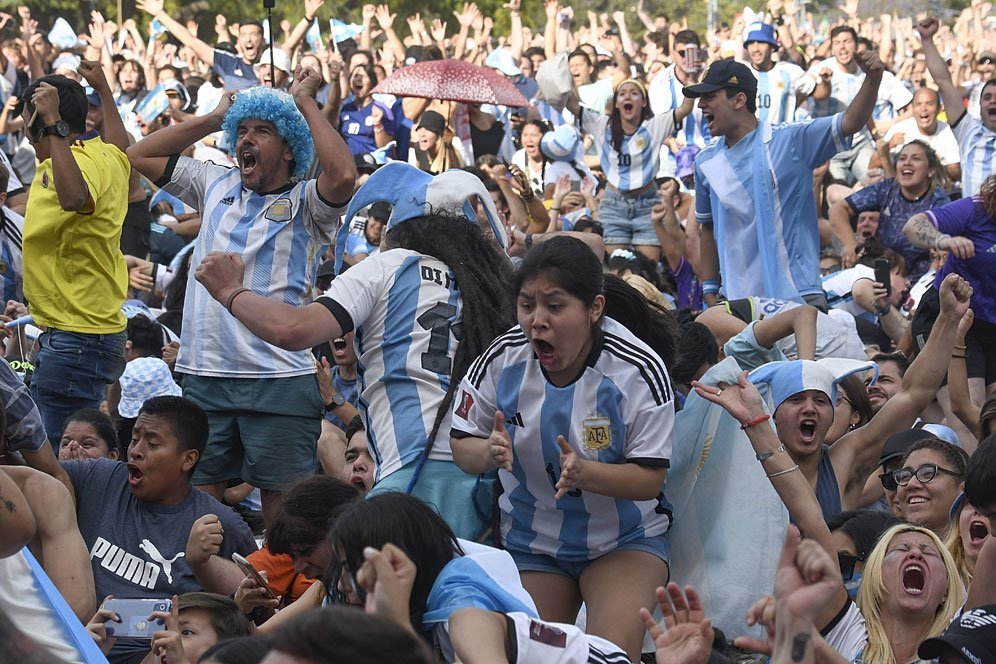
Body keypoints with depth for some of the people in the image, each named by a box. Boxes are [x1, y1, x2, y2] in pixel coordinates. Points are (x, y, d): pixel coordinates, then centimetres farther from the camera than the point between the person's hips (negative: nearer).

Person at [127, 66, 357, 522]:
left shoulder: (306, 202, 2)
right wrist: (216, 118, 16)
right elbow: (140, 155, 20)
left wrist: (305, 101, -9)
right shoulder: (217, 187, 16)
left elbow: (342, 176, -21)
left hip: (279, 378, -5)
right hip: (204, 376, 5)